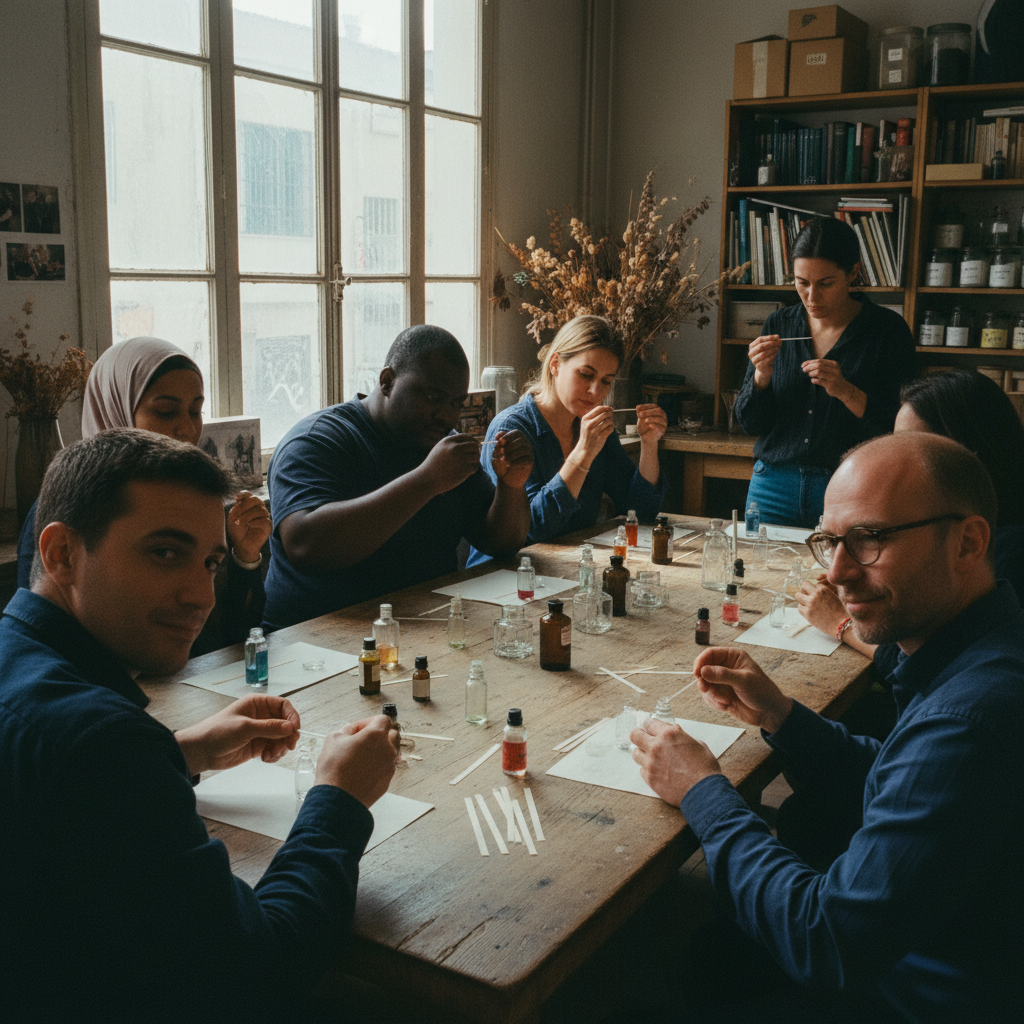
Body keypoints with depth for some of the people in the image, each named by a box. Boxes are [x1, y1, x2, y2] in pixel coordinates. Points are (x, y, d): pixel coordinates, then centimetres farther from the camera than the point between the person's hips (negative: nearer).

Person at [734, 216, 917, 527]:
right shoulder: (778, 326, 5)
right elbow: (750, 422, 6)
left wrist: (846, 392, -22)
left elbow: (899, 429, -8)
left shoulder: (888, 329, -5)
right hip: (774, 486, 3)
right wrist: (761, 375, -11)